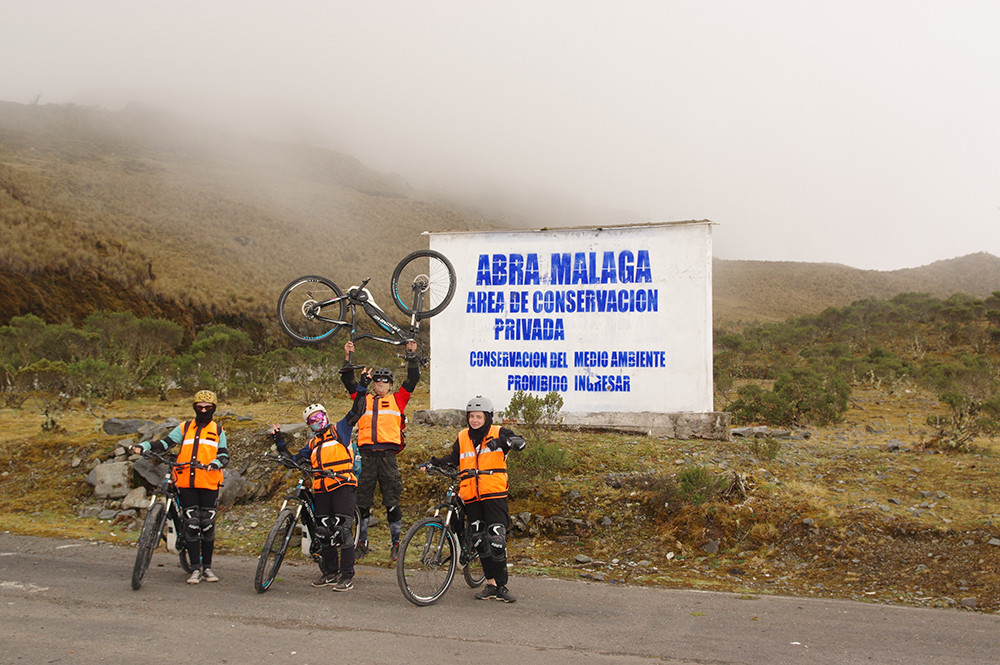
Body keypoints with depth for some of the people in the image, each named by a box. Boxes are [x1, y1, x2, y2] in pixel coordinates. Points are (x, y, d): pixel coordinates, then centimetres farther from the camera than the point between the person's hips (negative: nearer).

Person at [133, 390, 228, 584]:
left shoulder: (218, 431, 12)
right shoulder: (185, 428, 14)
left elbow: (224, 455, 5)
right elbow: (164, 443, 8)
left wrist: (215, 464, -17)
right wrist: (143, 446, -8)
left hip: (209, 483, 0)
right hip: (186, 483, 1)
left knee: (207, 524, 1)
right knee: (191, 524, -4)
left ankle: (207, 567, 11)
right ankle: (195, 569, -1)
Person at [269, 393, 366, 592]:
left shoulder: (339, 430, 9)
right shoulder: (312, 444, 24)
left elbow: (357, 411, 1)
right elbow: (293, 461, 19)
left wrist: (362, 390, -5)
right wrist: (279, 442, 19)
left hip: (343, 486, -6)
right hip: (322, 491, 6)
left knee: (343, 530, -11)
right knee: (323, 532, 8)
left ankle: (347, 576, -9)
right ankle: (330, 573, 20)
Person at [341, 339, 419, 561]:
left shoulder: (397, 400, 13)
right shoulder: (364, 400, 16)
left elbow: (412, 380, 9)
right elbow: (348, 381, 15)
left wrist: (412, 356, 2)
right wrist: (348, 358, 8)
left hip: (388, 454, -2)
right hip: (366, 454, 2)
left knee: (392, 502, -2)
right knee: (362, 501, 5)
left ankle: (396, 543, 5)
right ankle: (362, 541, 15)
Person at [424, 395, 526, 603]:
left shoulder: (498, 433, 0)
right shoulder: (463, 438, 13)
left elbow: (520, 442, -14)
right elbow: (452, 459, 22)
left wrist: (502, 441, -32)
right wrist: (432, 464, 6)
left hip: (495, 495, -4)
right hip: (471, 498, 4)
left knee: (496, 540, -10)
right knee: (480, 541, 6)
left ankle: (501, 586, -4)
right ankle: (491, 584, 14)